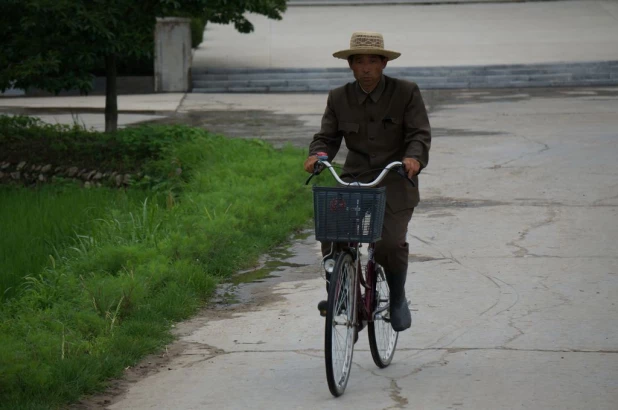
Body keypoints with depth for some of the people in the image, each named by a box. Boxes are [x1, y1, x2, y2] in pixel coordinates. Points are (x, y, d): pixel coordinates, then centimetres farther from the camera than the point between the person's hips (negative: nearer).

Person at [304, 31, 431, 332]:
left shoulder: (406, 93, -2)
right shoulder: (339, 98, 7)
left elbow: (420, 134, -8)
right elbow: (327, 136, 6)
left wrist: (414, 158, -29)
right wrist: (317, 154, -17)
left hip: (395, 184, -3)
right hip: (353, 180, 3)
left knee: (391, 242, -19)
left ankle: (397, 300, 7)